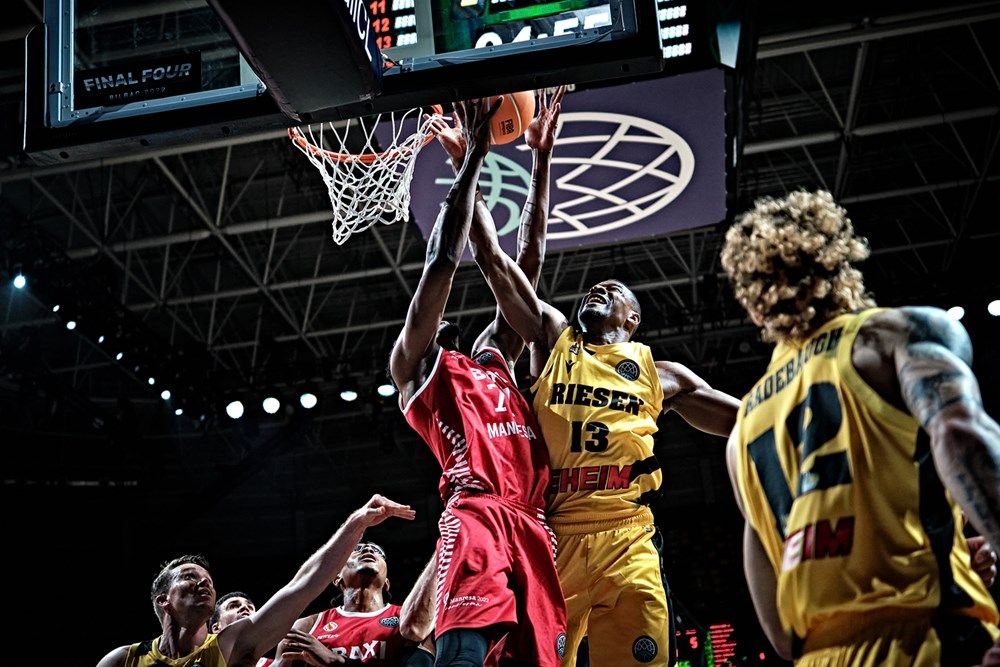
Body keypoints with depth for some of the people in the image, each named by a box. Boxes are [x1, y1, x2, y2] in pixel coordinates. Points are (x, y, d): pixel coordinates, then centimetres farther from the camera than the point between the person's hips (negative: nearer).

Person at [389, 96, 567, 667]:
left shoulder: (496, 364, 32)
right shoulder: (414, 367, 16)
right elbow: (444, 258, 9)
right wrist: (475, 154, 10)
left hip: (532, 524, 6)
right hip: (474, 517, -6)